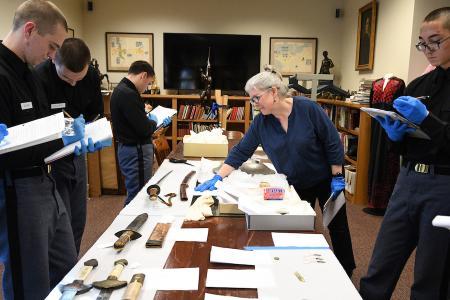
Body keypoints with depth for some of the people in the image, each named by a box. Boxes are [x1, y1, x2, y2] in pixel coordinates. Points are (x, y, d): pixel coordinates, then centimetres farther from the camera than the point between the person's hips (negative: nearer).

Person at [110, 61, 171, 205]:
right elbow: (144, 128, -22)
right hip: (136, 151, -11)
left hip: (129, 148, 11)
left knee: (136, 194, 20)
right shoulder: (128, 94, -22)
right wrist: (154, 122, -3)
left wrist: (148, 119, 16)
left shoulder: (121, 90, 11)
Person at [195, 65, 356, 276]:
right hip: (295, 185, 3)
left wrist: (337, 177, -15)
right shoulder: (261, 122, -12)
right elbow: (241, 151, -11)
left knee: (337, 225, 12)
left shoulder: (307, 109, -24)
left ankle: (346, 271, 32)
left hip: (325, 179, -3)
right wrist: (217, 178, -17)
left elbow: (333, 142, -17)